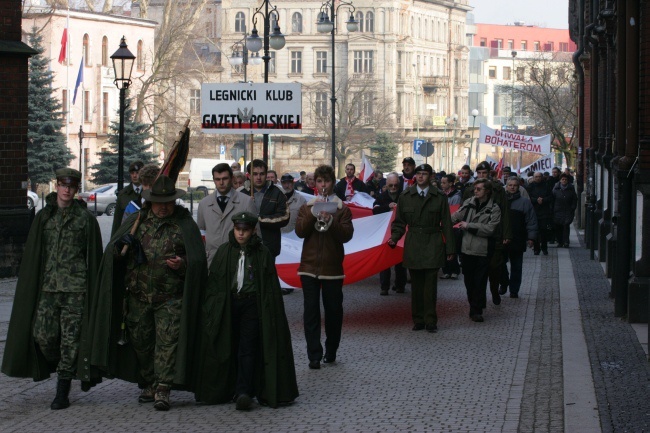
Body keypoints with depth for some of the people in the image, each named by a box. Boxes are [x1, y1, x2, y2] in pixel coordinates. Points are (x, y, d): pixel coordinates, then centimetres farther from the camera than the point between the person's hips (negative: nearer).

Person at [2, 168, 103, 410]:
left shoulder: (86, 219, 2)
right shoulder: (43, 217, 10)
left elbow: (94, 257, 3)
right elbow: (33, 256, 12)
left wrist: (93, 293, 0)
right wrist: (32, 289, 6)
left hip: (75, 288, -3)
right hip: (48, 287, 3)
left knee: (70, 339, -4)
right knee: (42, 334, -6)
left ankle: (63, 393, 1)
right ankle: (59, 367, 24)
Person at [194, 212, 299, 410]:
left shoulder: (262, 253, 1)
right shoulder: (224, 252, 6)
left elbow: (270, 286, 1)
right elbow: (214, 281, 6)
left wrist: (270, 311, -4)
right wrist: (211, 309, 0)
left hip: (251, 306, -2)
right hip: (227, 305, 2)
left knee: (247, 349, -9)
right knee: (230, 348, 6)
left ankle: (243, 392, -17)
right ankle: (228, 389, 16)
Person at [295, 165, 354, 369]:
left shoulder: (342, 209, 4)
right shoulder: (307, 207, 9)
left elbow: (346, 235, -9)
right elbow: (300, 231, -5)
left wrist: (331, 221, -23)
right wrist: (313, 214, -17)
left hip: (332, 267, -1)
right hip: (310, 266, 1)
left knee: (334, 310, 6)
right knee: (311, 312, -4)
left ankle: (331, 351, 22)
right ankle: (314, 355, -3)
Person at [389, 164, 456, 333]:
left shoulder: (439, 197, 4)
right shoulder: (405, 196, 8)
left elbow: (446, 224, 5)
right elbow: (399, 222, 11)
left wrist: (450, 248, 2)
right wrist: (394, 237, -7)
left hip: (433, 246, -2)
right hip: (413, 246, 2)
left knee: (430, 285, -4)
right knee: (416, 285, 6)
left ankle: (430, 321, 2)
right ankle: (418, 320, 13)